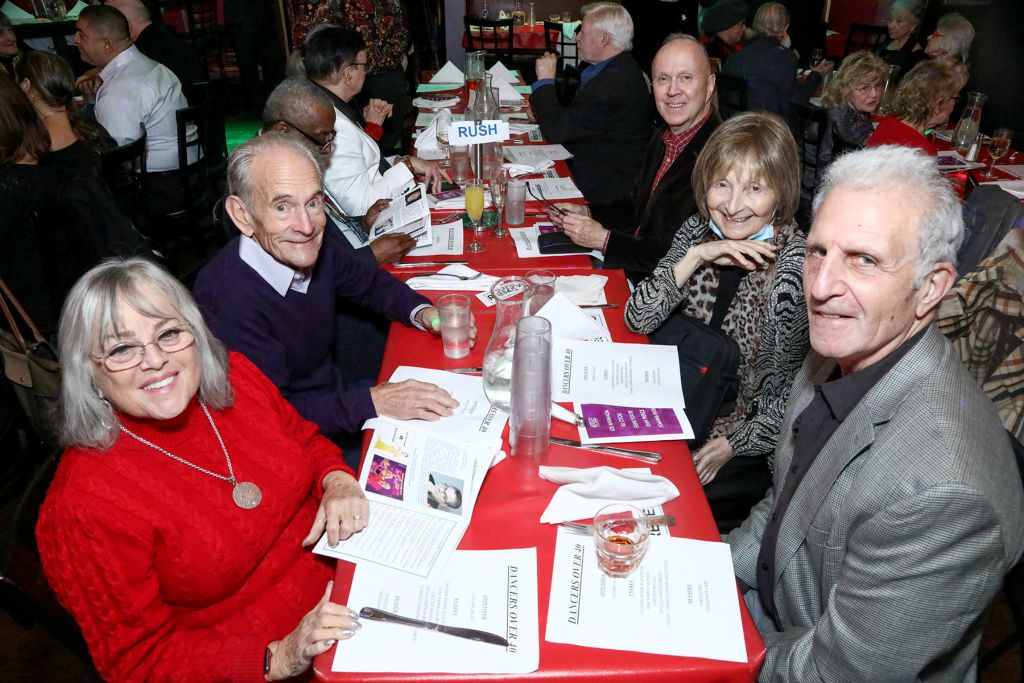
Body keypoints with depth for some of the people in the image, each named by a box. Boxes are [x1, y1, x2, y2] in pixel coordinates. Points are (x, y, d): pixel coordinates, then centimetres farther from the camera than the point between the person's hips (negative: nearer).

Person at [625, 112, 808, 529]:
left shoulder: (801, 268, -20)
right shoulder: (699, 231, -4)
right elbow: (637, 319, -7)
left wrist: (732, 444, -18)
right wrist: (695, 257, -19)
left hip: (754, 445, -5)